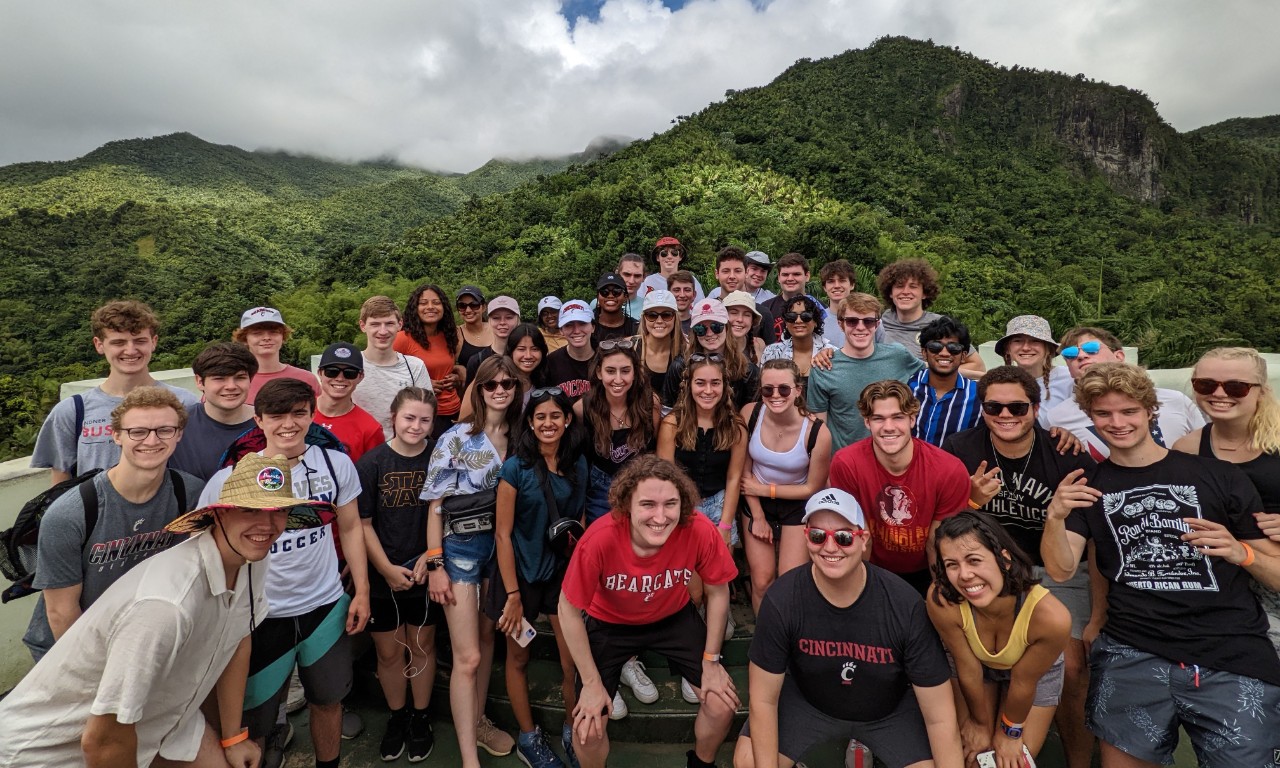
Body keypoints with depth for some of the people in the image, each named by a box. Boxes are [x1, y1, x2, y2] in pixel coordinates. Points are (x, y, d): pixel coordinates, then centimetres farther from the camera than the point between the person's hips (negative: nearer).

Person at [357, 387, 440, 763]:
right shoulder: (371, 462, -8)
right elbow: (363, 523, -5)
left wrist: (429, 555, -10)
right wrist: (387, 569, -9)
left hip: (425, 573, 0)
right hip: (382, 577, 0)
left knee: (422, 646, 14)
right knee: (389, 651, 14)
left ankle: (420, 718, 35)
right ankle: (396, 716, 37)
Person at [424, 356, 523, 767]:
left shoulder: (518, 438, 3)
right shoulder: (456, 438, -10)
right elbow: (436, 505, -9)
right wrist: (436, 565, -12)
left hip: (501, 545, 5)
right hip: (461, 546, -4)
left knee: (487, 640, 19)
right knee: (467, 657, -3)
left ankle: (477, 721, 38)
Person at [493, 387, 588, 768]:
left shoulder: (578, 464, -3)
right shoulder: (515, 468, -15)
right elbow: (503, 533, -13)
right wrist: (513, 594, -14)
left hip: (564, 571, 3)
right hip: (521, 572, -2)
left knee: (573, 659, 5)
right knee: (518, 656, 13)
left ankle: (573, 732, 30)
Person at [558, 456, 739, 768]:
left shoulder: (700, 531, -32)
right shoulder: (599, 540, -36)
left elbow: (718, 591, -11)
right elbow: (570, 610, -19)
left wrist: (711, 661, -5)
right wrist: (592, 683, -13)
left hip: (674, 618, 2)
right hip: (608, 623, -1)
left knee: (722, 705, -2)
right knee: (588, 727, -7)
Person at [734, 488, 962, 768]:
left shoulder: (905, 606, -27)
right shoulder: (781, 600, -27)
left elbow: (939, 718, -19)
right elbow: (763, 700, -17)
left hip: (890, 710, 0)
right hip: (807, 700, 0)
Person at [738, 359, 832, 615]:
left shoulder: (818, 433, -25)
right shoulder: (750, 413, -19)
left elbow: (812, 488, -10)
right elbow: (744, 469, -6)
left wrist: (765, 489, -9)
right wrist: (758, 516, -5)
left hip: (798, 505, -1)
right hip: (756, 502, 2)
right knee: (762, 581, 0)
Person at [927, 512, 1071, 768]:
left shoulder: (1051, 616, -39)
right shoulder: (941, 600, -39)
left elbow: (1023, 681, -20)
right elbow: (968, 670, -21)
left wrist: (1010, 733, -4)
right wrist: (982, 723, -4)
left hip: (1035, 674, 0)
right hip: (978, 666, 1)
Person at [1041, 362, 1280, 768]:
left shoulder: (1220, 476, 4)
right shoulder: (1088, 485, 8)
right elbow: (1061, 571, -2)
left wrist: (1240, 552, -13)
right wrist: (1055, 517, -19)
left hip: (1234, 657, 0)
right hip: (1132, 654, 1)